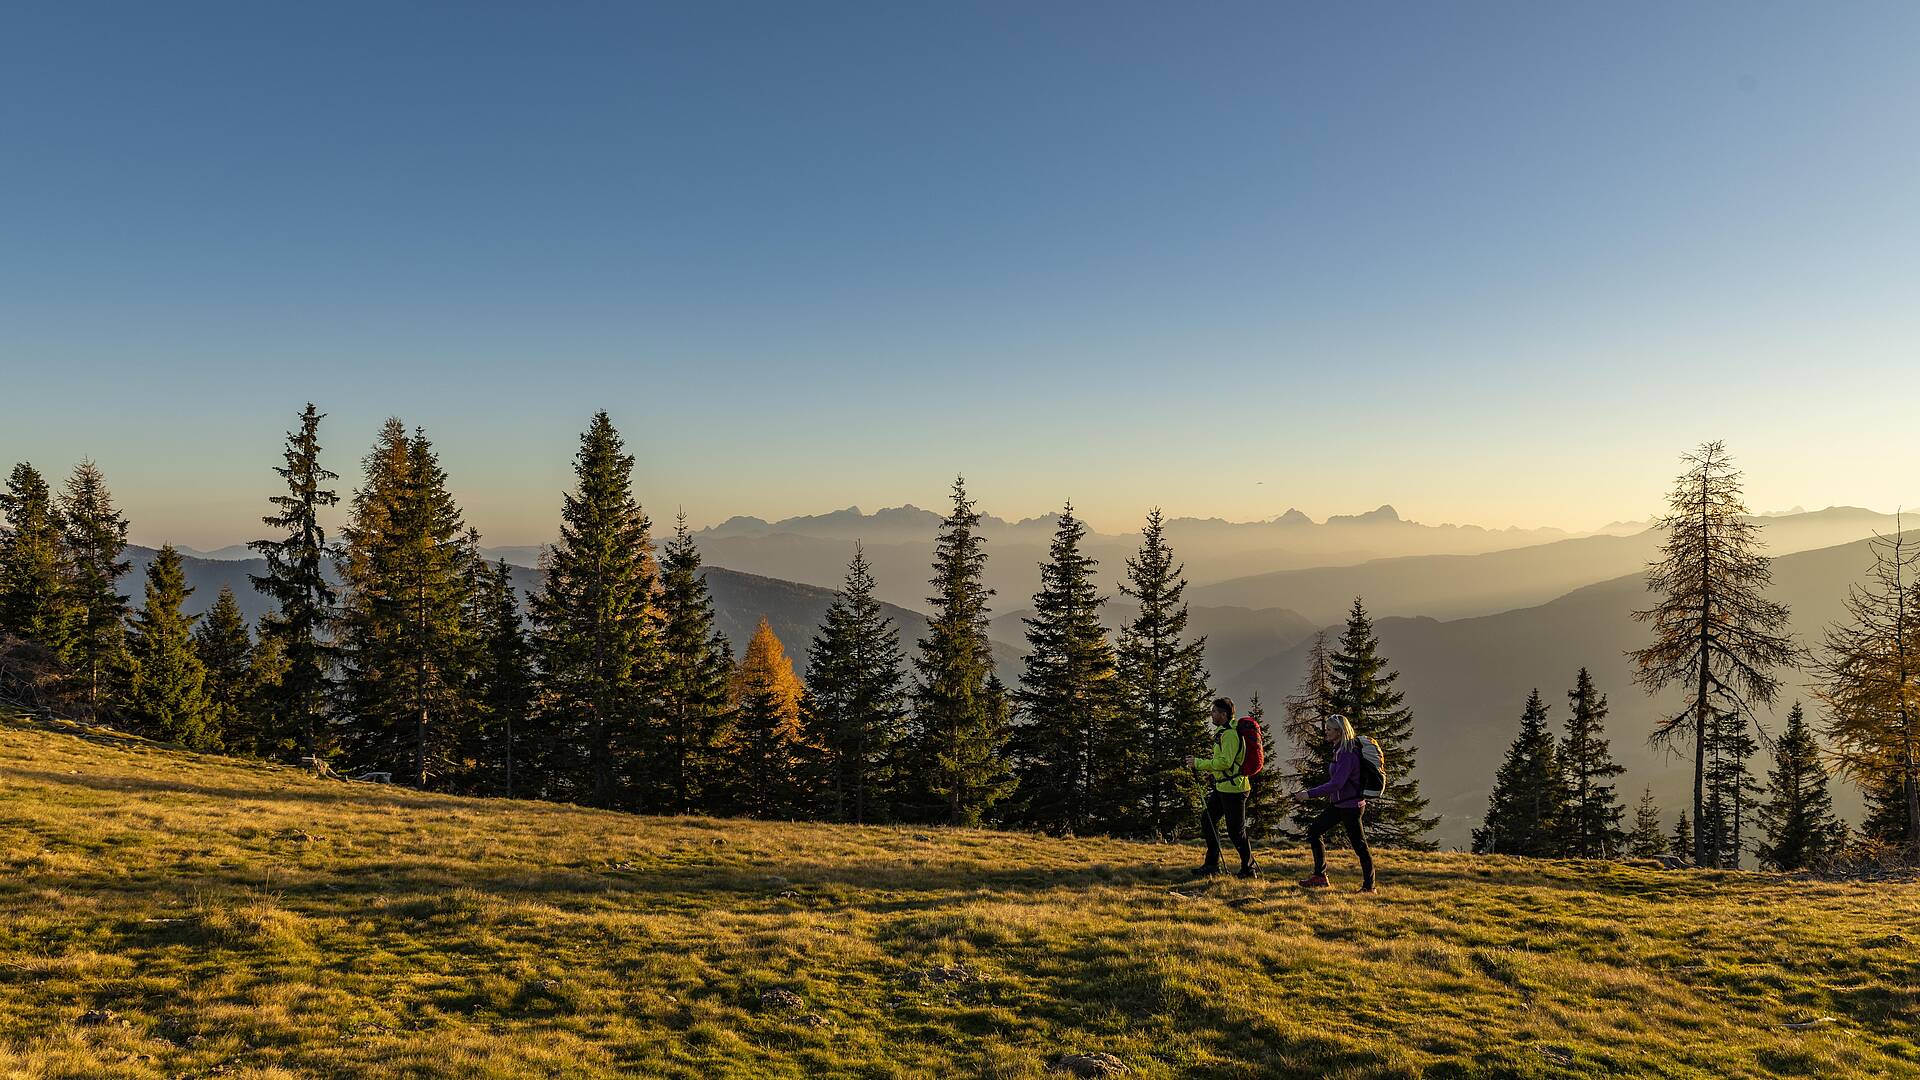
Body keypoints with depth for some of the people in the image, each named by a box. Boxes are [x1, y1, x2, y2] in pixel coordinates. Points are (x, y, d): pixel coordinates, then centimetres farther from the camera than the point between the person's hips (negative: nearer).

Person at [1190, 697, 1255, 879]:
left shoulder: (1230, 734, -19)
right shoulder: (1223, 731, 15)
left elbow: (1225, 762, -26)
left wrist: (1199, 763, -19)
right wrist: (1212, 771, 13)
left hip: (1233, 788, -11)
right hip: (1222, 787, 11)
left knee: (1236, 830, -2)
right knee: (1208, 819, 12)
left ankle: (1248, 868, 12)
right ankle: (1212, 864, 18)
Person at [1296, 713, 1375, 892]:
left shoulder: (1348, 754, -22)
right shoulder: (1339, 750, 8)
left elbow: (1336, 784, -26)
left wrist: (1310, 794, -23)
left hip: (1350, 806, -10)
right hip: (1338, 804, 10)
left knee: (1359, 845, 0)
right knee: (1313, 831, 11)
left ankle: (1369, 885, 11)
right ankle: (1319, 876, 16)